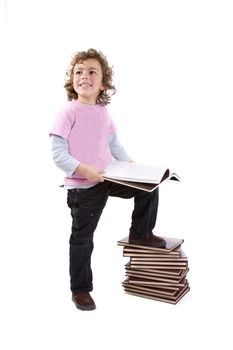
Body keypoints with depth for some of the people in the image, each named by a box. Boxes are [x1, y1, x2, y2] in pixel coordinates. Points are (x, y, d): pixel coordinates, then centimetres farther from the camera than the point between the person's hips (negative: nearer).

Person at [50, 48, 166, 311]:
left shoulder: (103, 112, 5)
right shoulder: (69, 112, -13)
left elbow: (114, 144, 18)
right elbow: (58, 154, -17)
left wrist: (129, 164, 4)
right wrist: (84, 170, -26)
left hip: (109, 178, 6)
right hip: (82, 186, -5)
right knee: (82, 239, 5)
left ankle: (141, 233, 22)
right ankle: (80, 290, 23)